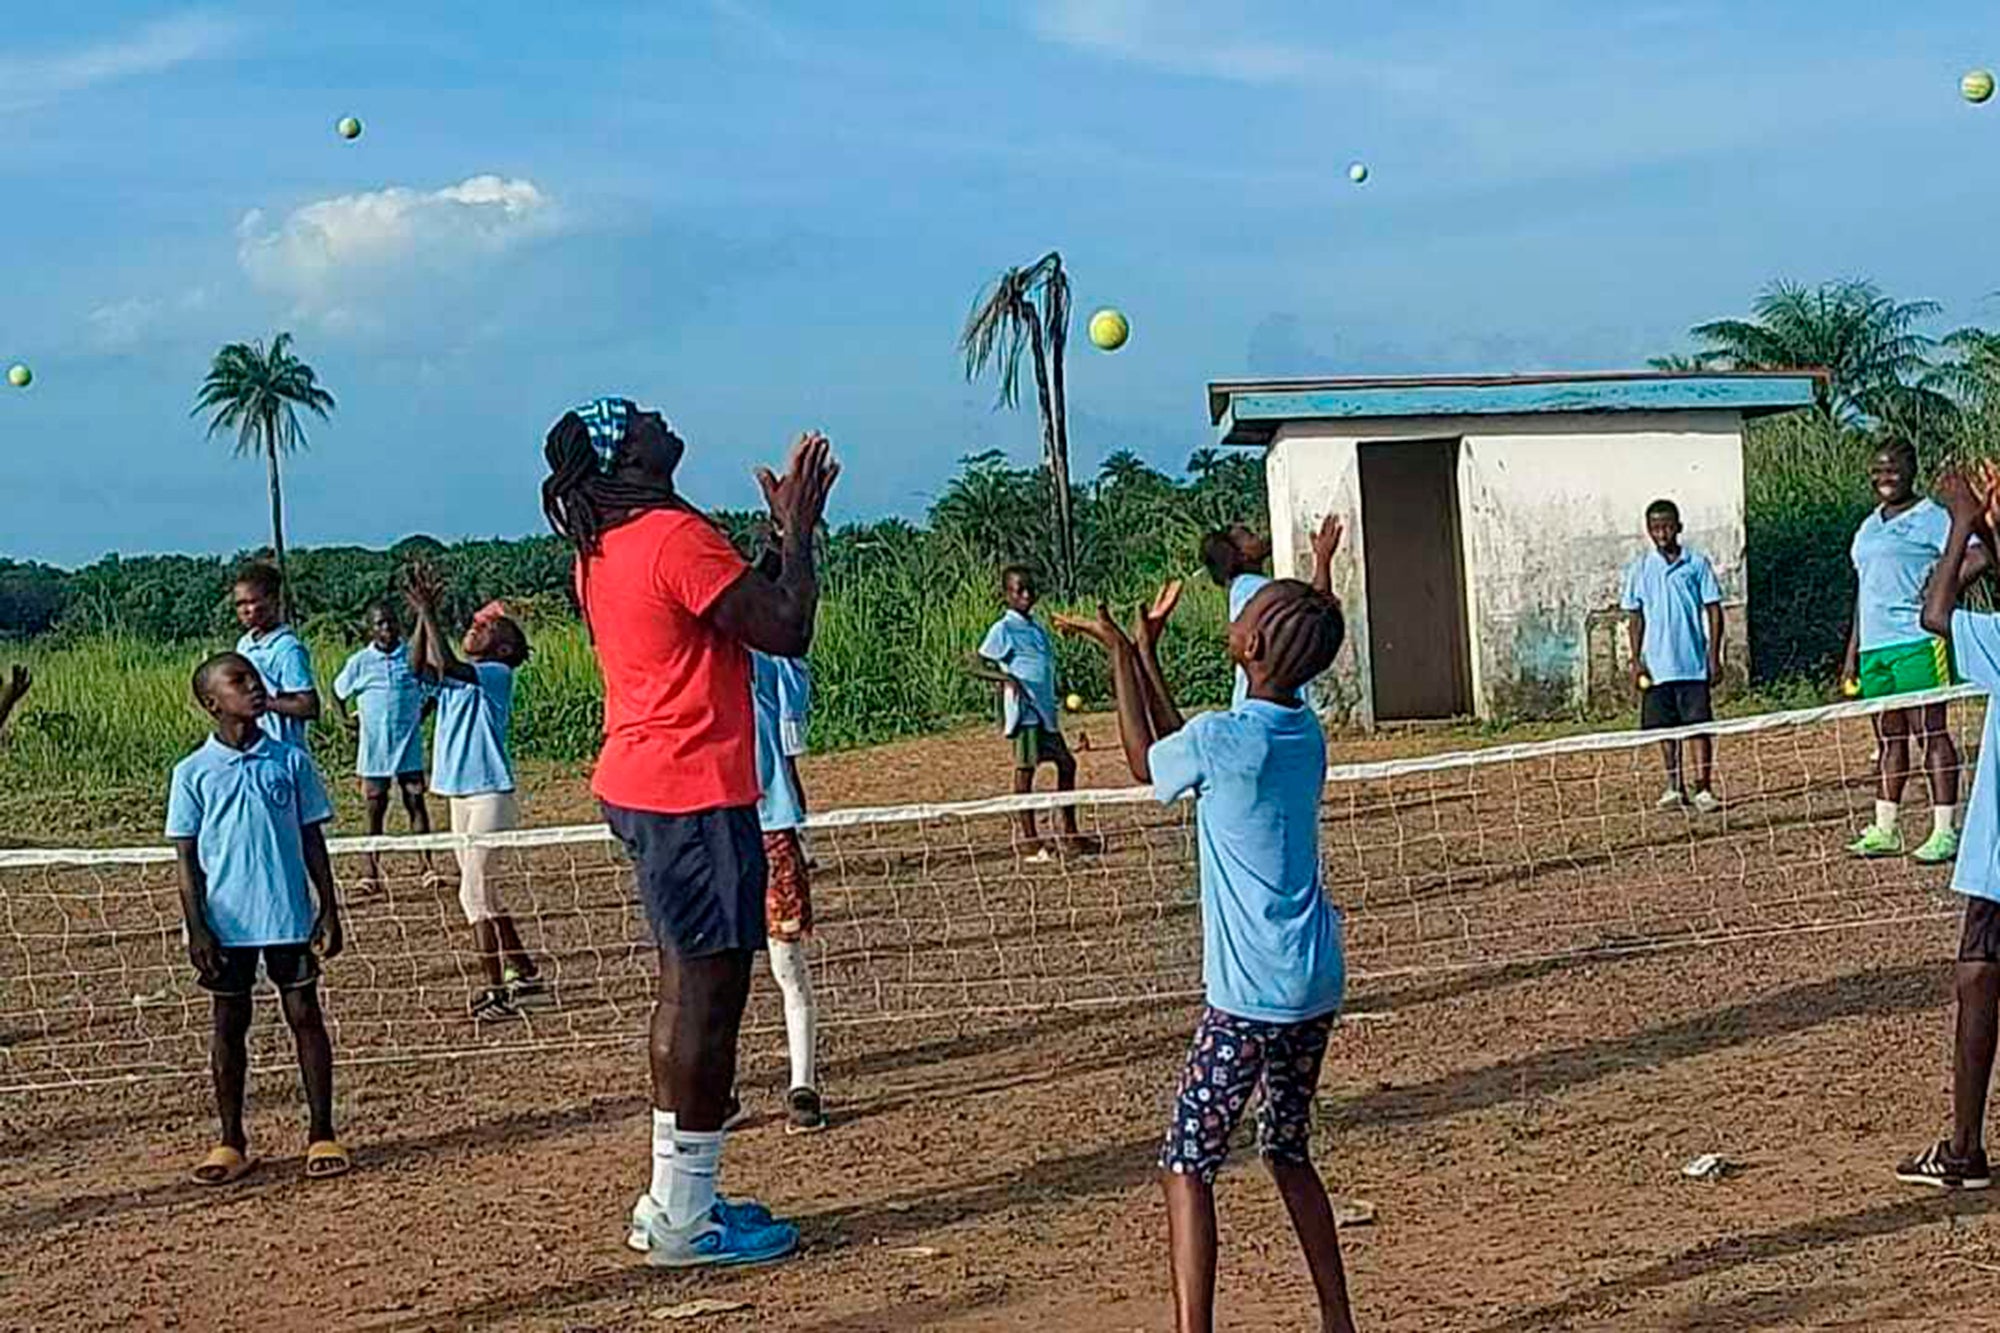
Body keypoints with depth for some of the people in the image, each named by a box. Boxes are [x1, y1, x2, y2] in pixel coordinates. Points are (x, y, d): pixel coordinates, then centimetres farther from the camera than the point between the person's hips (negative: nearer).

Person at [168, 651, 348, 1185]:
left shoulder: (290, 761, 1)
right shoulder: (193, 774, -2)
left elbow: (313, 841, 5)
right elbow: (186, 858, -1)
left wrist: (329, 911, 2)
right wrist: (197, 929, -7)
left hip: (290, 916, 1)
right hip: (226, 922, 0)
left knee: (305, 1016, 4)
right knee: (229, 1025, 8)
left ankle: (322, 1133, 12)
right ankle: (231, 1142, 17)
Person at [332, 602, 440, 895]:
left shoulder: (413, 657, -1)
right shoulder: (360, 662, 0)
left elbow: (430, 690, 11)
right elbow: (338, 692, 13)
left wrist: (421, 715, 1)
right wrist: (345, 719, 2)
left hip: (409, 747, 0)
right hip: (373, 749, 0)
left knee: (416, 804, 0)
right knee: (375, 808, 5)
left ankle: (427, 868, 3)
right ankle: (371, 872, 9)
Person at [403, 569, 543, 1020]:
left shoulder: (496, 674, -11)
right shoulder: (455, 677, 13)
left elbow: (446, 664, -26)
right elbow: (420, 666, -2)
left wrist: (429, 612, -22)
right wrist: (422, 614, -7)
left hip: (489, 794, -9)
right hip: (460, 794, 9)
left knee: (474, 893, -9)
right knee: (482, 893, 15)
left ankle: (497, 991, -5)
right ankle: (526, 975, 25)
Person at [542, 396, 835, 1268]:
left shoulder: (602, 550, 13)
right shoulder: (676, 534, -16)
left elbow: (742, 612, 21)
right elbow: (786, 631, -14)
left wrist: (787, 531, 19)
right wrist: (799, 530, -3)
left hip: (641, 786, 10)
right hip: (693, 793, -10)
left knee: (688, 989, 16)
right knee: (711, 997, -4)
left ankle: (675, 1199, 23)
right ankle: (685, 1218, 1)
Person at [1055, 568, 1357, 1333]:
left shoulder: (1219, 739, -17)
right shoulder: (1304, 732, 5)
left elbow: (1146, 762, 6)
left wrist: (1121, 653, 12)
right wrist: (1144, 654, 22)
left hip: (1250, 996, -8)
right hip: (1318, 986, 8)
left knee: (1187, 1166, -1)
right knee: (1290, 1153, 21)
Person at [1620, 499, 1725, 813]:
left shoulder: (1697, 563, 0)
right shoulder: (1639, 570, 5)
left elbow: (1713, 611, 2)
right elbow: (1635, 618, 9)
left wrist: (1714, 656, -4)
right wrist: (1636, 660, 1)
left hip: (1693, 663, -2)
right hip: (1656, 665, 2)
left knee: (1698, 725, -5)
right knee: (1665, 728, 8)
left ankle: (1704, 789, -4)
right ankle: (1675, 788, 18)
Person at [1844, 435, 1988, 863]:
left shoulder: (1932, 518, -4)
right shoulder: (1868, 528, 19)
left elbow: (1978, 556, -14)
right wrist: (1852, 654, 20)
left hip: (1917, 644, -7)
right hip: (1874, 647, 8)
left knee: (1931, 732, -6)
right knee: (1888, 739, 10)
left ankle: (1946, 831, -4)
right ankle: (1885, 830, 15)